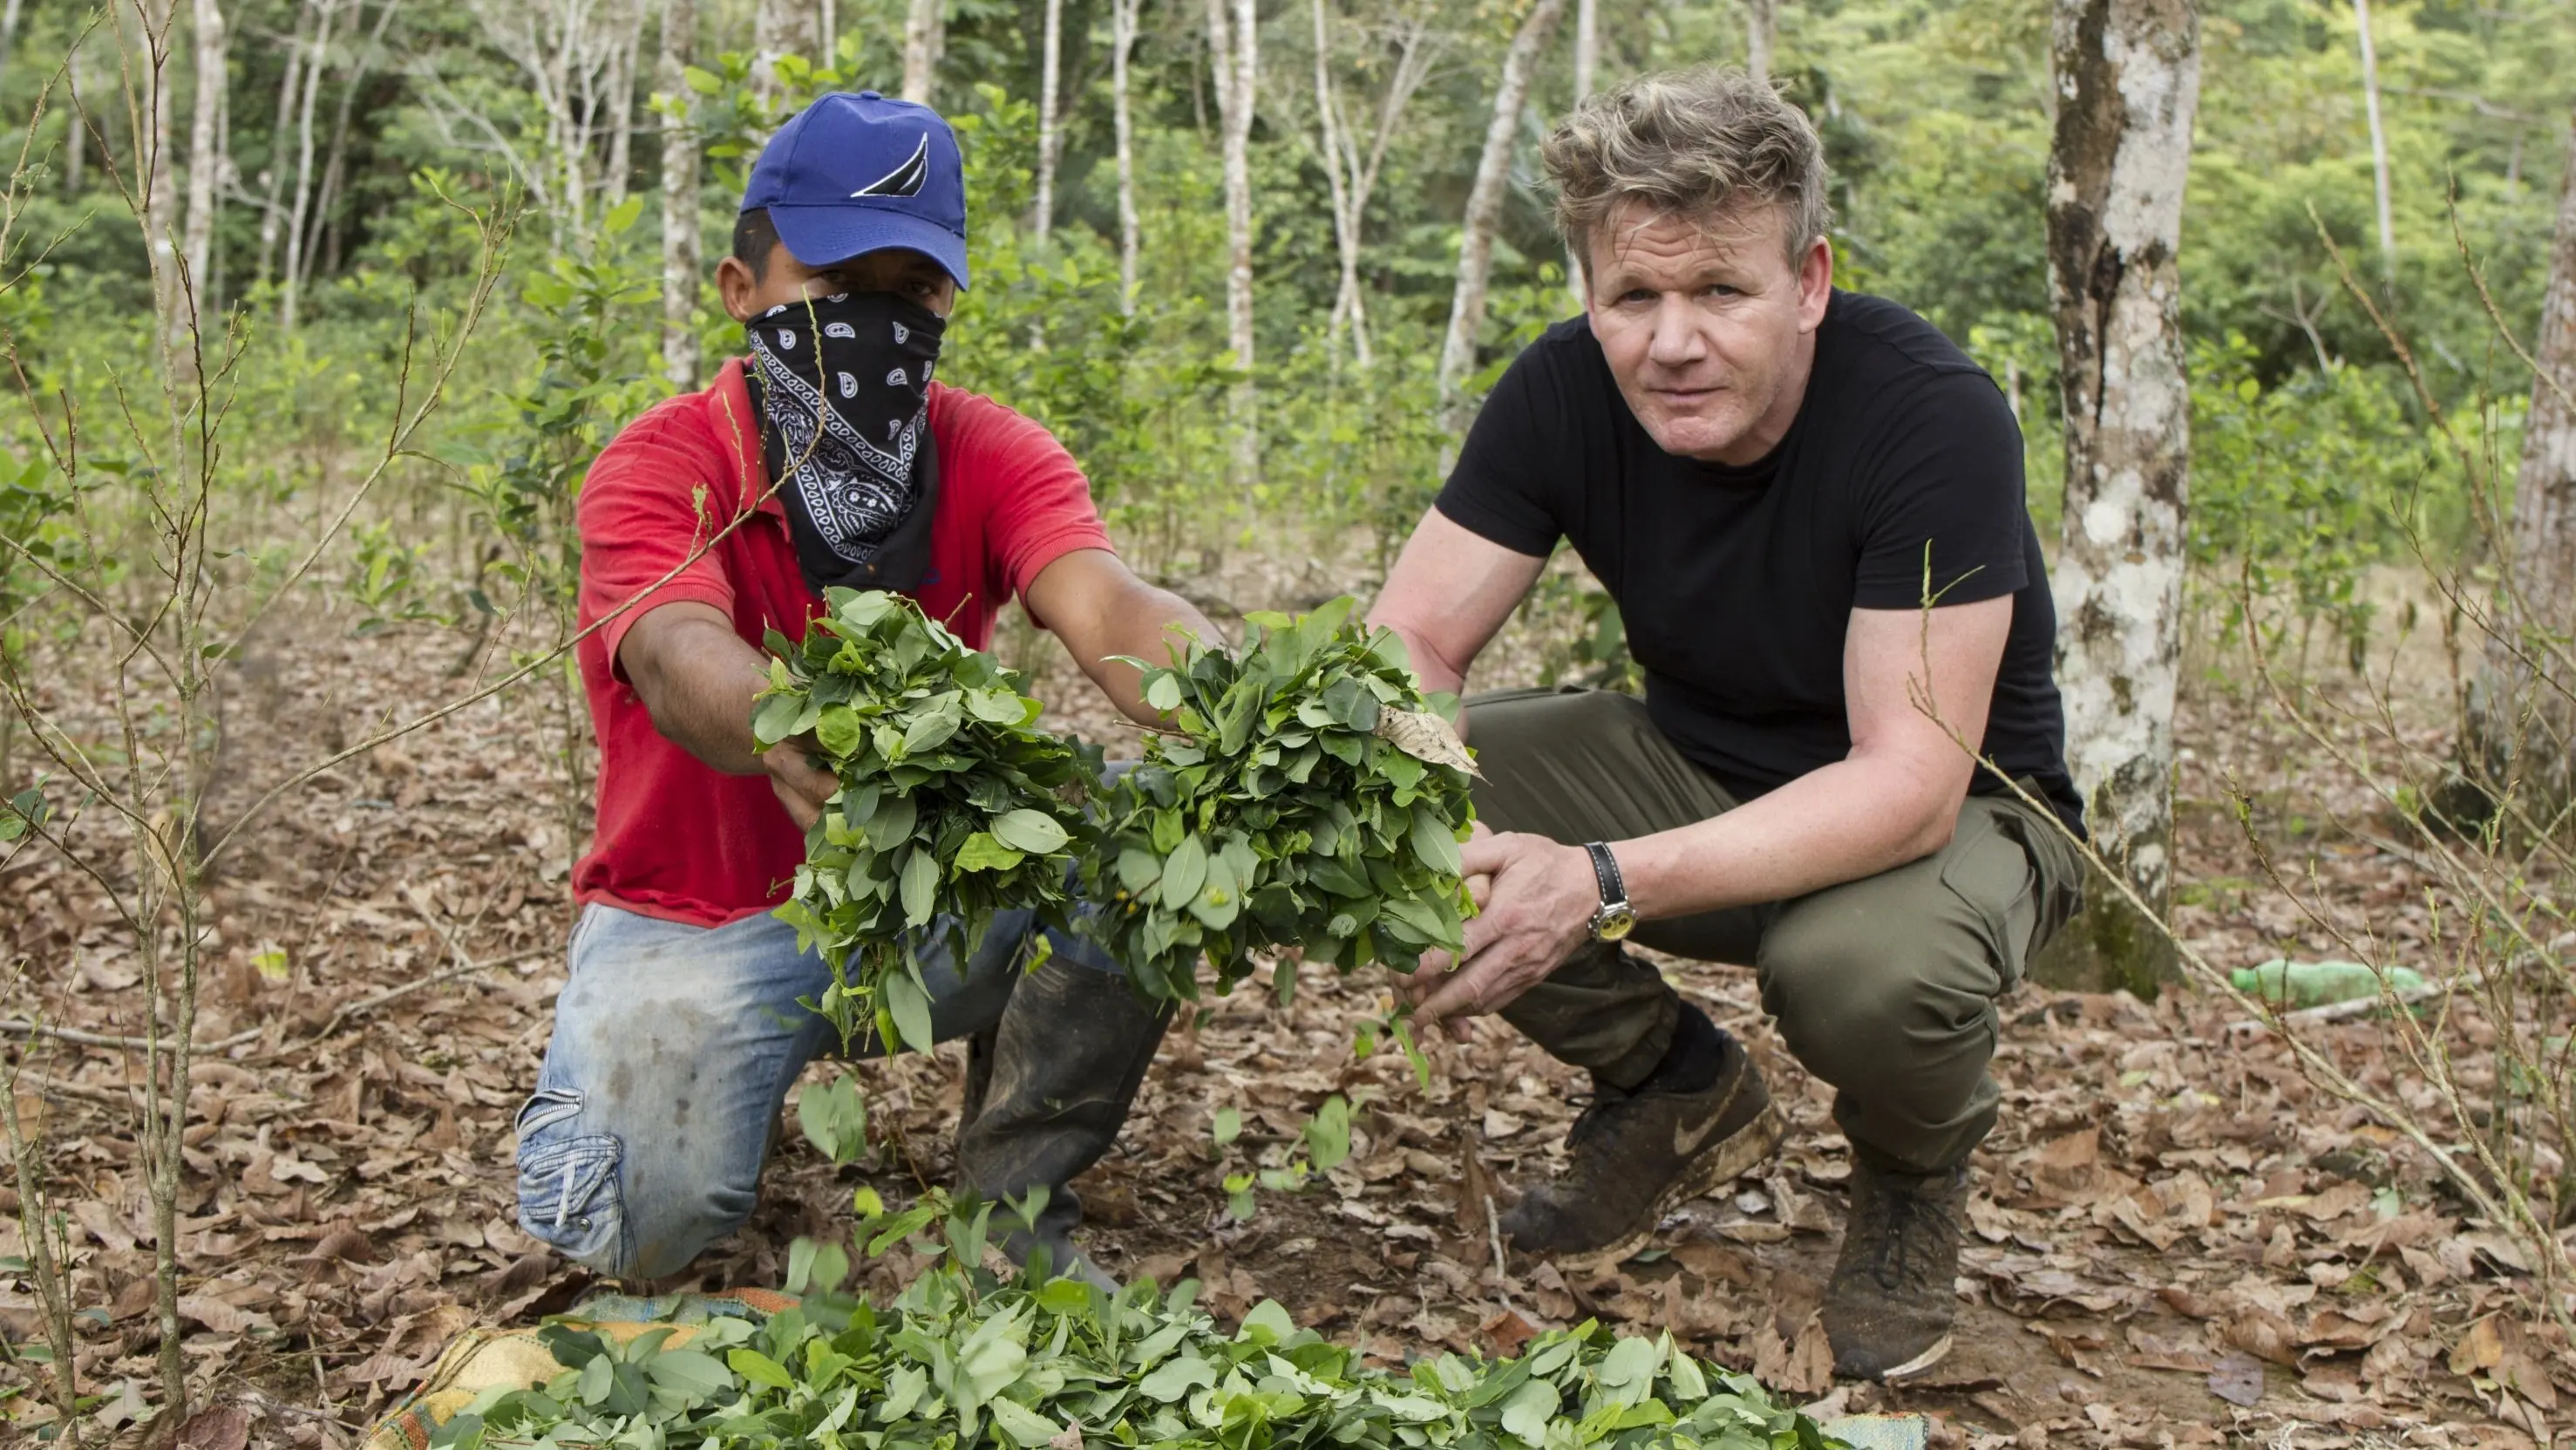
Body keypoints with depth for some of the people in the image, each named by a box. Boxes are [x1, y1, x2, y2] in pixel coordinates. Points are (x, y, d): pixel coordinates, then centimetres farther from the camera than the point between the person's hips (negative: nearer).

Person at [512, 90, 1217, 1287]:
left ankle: (1014, 1204, -5)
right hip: (699, 916, -2)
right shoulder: (658, 469, -17)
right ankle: (617, 1054, 14)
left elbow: (1106, 609, -28)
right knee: (642, 1221, -25)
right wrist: (787, 737, -65)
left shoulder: (992, 456, -8)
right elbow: (680, 655, -39)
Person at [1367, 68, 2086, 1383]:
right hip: (1696, 767, 5)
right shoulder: (1565, 391, -16)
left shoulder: (1932, 416, -29)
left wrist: (1605, 884, -46)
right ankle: (1676, 1092, 5)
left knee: (1864, 965, -40)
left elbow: (1909, 782, -34)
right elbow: (1410, 641, -14)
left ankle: (1914, 1176, 0)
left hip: (1954, 811, -4)